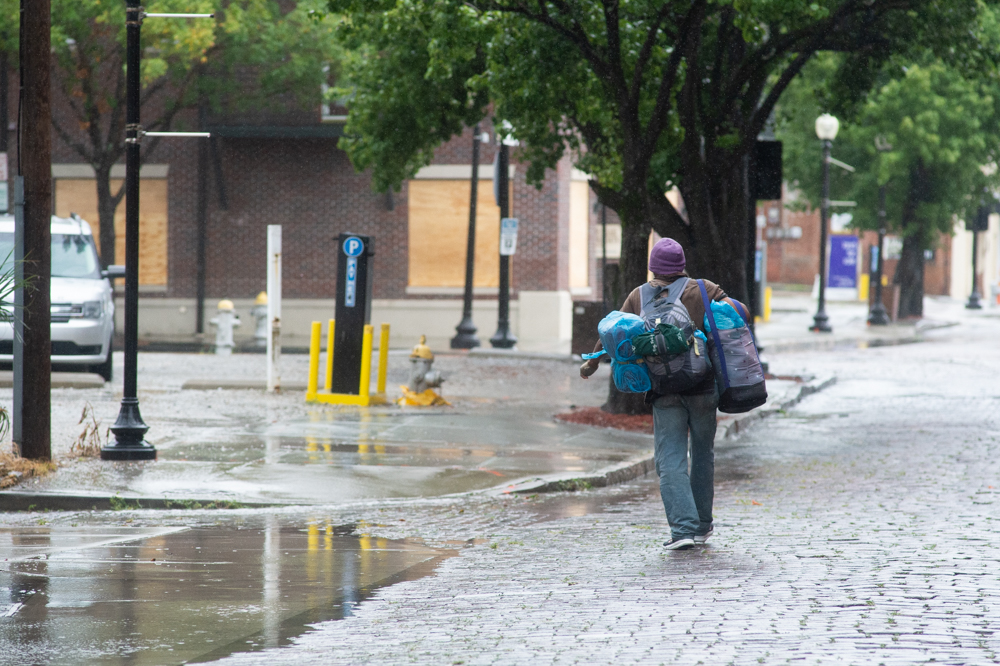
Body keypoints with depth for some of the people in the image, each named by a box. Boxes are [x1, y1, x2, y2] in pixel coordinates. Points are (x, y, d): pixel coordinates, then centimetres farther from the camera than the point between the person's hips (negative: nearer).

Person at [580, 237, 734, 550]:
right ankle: (702, 525, 24)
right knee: (703, 455, 16)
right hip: (703, 388, 1)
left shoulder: (639, 296, 5)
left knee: (671, 460, -2)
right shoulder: (703, 290, 3)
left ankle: (683, 527, -17)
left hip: (665, 392, -1)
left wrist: (592, 362, 20)